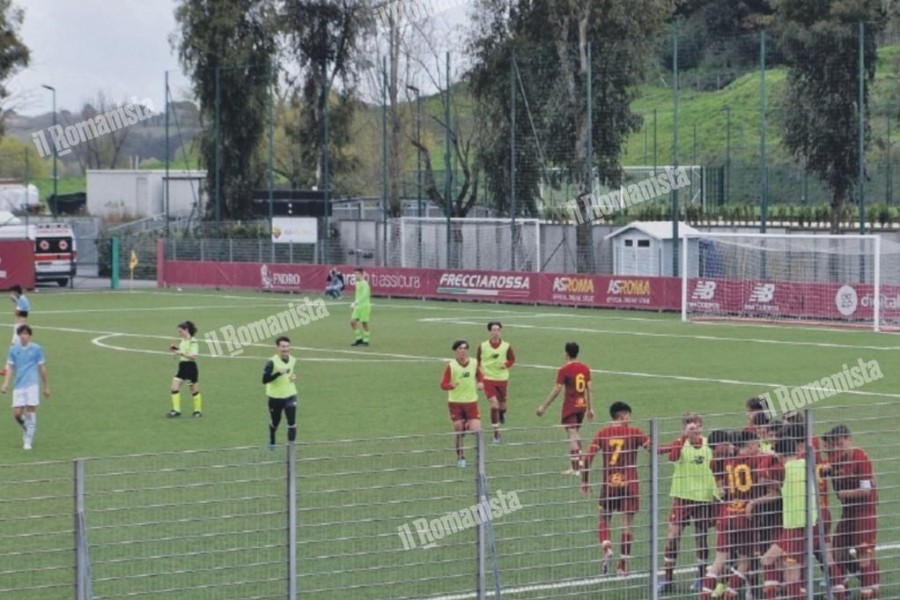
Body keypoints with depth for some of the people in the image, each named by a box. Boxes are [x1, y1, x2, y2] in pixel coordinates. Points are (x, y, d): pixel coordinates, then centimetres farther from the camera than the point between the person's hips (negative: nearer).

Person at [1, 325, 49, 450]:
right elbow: (10, 368, 8)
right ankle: (26, 430, 28)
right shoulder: (14, 350, 7)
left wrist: (46, 387, 11)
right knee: (17, 414, -3)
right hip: (18, 385, 2)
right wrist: (6, 383, -6)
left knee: (31, 412, -8)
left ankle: (28, 441, -2)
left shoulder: (36, 349, 2)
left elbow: (42, 368, 8)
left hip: (32, 384, -2)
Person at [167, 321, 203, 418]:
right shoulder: (182, 341, 9)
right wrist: (175, 349, 5)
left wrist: (181, 353, -30)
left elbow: (193, 356, -23)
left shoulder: (193, 341, -15)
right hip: (182, 366, 8)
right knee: (174, 387, -4)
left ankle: (198, 411, 19)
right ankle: (176, 410, -2)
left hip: (190, 367, -8)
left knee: (194, 390, 5)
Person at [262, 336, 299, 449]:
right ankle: (272, 441, 45)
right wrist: (279, 373, -35)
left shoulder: (293, 360, 0)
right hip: (275, 397, -3)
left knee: (292, 422, -12)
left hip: (290, 395, 3)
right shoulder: (272, 362, -19)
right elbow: (265, 380, -24)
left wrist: (294, 376, -1)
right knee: (275, 422, 16)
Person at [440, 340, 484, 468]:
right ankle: (460, 457, 19)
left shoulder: (474, 364, 1)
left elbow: (480, 376, 19)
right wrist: (451, 385, -32)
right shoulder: (451, 366, -9)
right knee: (458, 431, 3)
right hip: (455, 403, -2)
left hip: (471, 401, 2)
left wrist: (481, 383, -2)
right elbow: (443, 384, -11)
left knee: (476, 430, -11)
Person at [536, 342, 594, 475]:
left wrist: (543, 406, -9)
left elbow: (556, 390, -14)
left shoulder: (564, 370, -12)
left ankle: (575, 468, -5)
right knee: (576, 432, 22)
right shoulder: (585, 368, 4)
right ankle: (579, 461, 20)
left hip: (570, 406, -6)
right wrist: (590, 408, 13)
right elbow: (590, 389, 7)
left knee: (572, 435, -4)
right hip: (582, 405, 6)